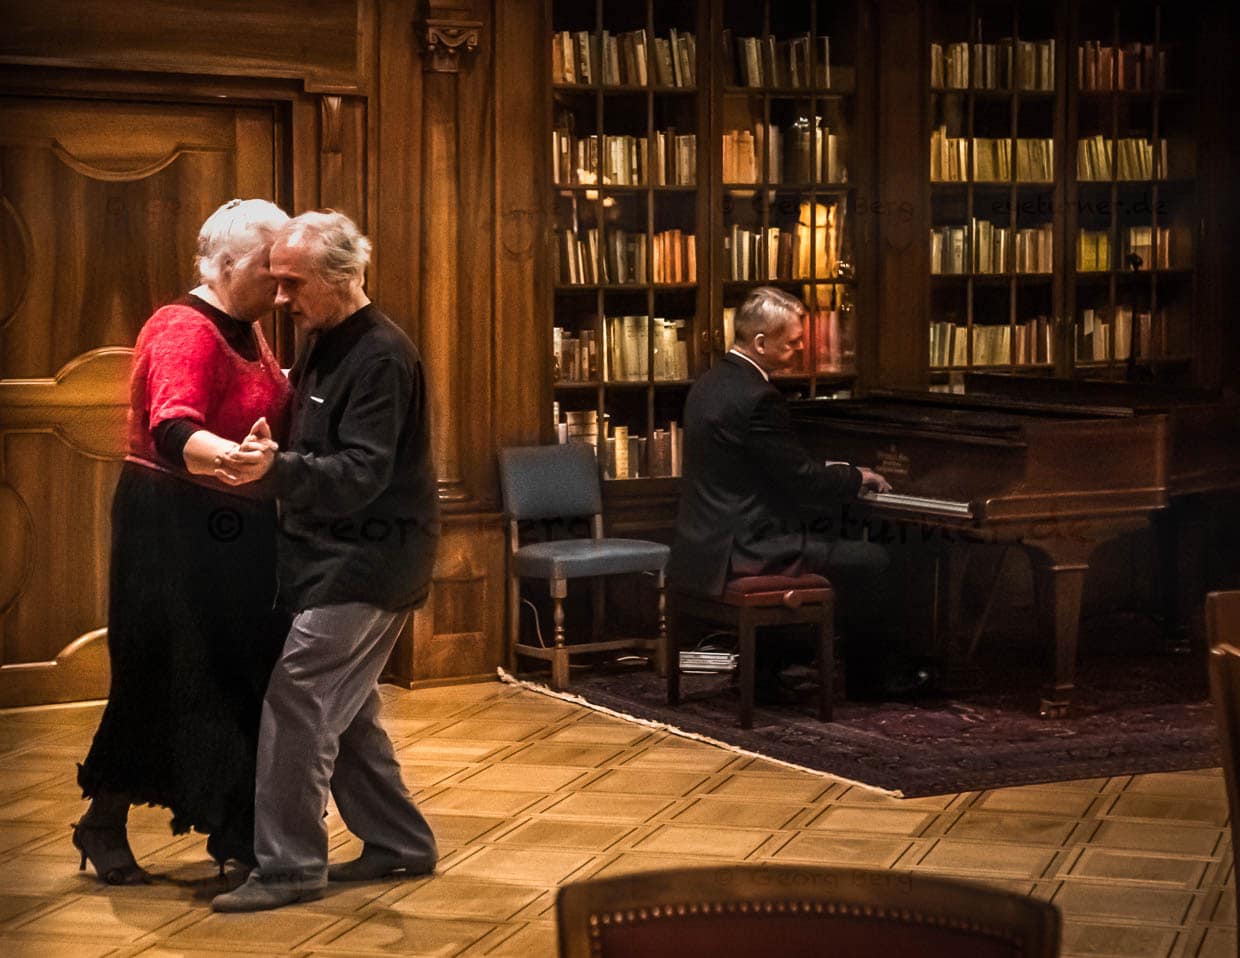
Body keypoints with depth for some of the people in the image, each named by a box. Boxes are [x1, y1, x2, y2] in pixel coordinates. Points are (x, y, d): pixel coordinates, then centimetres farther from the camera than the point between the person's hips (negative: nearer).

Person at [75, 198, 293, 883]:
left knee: (239, 678, 12)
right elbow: (173, 432, -37)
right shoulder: (186, 330, -19)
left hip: (231, 535, 9)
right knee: (164, 679, -2)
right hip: (175, 532, -9)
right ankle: (103, 823, 14)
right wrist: (232, 458, -56)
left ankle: (235, 830, 21)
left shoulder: (245, 332, 11)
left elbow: (270, 417, 16)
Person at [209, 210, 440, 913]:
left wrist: (277, 468, -40)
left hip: (369, 559, -10)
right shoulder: (323, 345, 12)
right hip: (337, 555, 10)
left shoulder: (381, 356, -18)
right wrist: (267, 463, 5)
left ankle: (289, 866, -6)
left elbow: (361, 475, -26)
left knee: (297, 699, -12)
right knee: (343, 709, 15)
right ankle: (399, 843, 26)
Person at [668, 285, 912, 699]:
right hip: (741, 552, -10)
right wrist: (858, 477, 2)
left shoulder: (712, 382, 10)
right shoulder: (756, 397, -20)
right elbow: (804, 482, -16)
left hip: (706, 544, 10)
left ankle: (767, 665, 29)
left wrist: (834, 472, 16)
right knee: (873, 561, -1)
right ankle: (867, 678, 17)